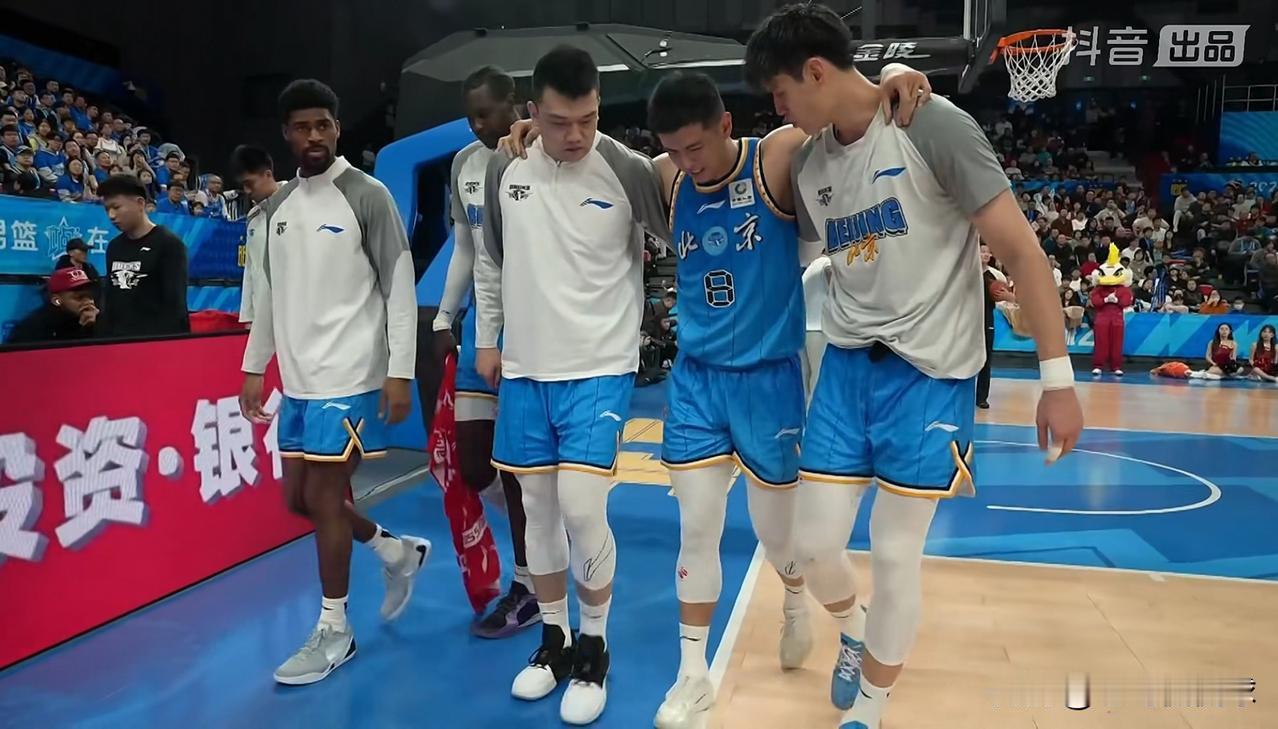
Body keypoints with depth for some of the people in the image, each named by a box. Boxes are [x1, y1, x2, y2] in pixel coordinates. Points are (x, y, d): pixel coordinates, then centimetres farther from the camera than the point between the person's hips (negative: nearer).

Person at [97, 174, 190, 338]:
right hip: (116, 339, 7)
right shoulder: (113, 247, 15)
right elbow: (109, 299, 21)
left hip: (157, 340, -7)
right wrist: (103, 336, 13)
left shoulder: (169, 244, -7)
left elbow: (175, 304, -13)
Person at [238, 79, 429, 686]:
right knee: (299, 496, 12)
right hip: (297, 378, 7)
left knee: (322, 495, -4)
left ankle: (333, 631, 13)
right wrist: (254, 367, 17)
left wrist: (400, 372, -16)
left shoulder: (367, 196, -8)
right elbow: (269, 291, 18)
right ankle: (399, 553, 33)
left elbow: (400, 288, -11)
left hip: (348, 376, -7)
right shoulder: (276, 206, 12)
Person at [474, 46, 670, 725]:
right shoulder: (505, 170, 1)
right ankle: (553, 638, 30)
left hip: (599, 369, -4)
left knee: (581, 508, -11)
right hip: (524, 369, 4)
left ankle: (594, 649, 13)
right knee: (537, 507, 10)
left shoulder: (629, 172, -11)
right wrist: (486, 338, 15)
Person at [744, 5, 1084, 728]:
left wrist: (1058, 378, -15)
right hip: (847, 365, 5)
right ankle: (856, 633, 38)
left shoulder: (934, 126, -13)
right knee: (815, 541, 4)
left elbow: (1020, 248, -13)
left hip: (931, 371, -5)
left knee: (896, 554, 3)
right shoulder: (808, 161, 5)